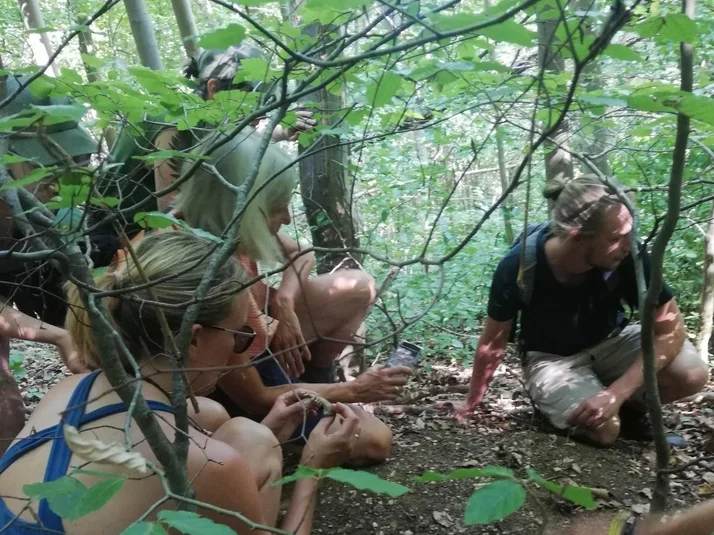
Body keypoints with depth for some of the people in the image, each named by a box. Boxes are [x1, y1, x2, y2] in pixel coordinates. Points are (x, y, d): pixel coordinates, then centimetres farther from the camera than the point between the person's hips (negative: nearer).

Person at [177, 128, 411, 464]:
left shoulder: (226, 230, -19)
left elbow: (300, 255, 3)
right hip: (237, 393, -7)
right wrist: (353, 391, -19)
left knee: (358, 288, 1)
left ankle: (314, 378, 19)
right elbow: (255, 400, -27)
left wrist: (284, 300, -20)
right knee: (373, 442, -9)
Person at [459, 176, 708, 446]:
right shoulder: (519, 266, -30)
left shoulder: (628, 257, -27)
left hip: (609, 342, 2)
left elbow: (671, 329, -20)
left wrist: (616, 394, -32)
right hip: (551, 357, -2)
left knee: (692, 375, -22)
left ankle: (629, 405, 8)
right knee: (603, 428, -26)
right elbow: (492, 342, -14)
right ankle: (551, 401, 7)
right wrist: (472, 403, -1)